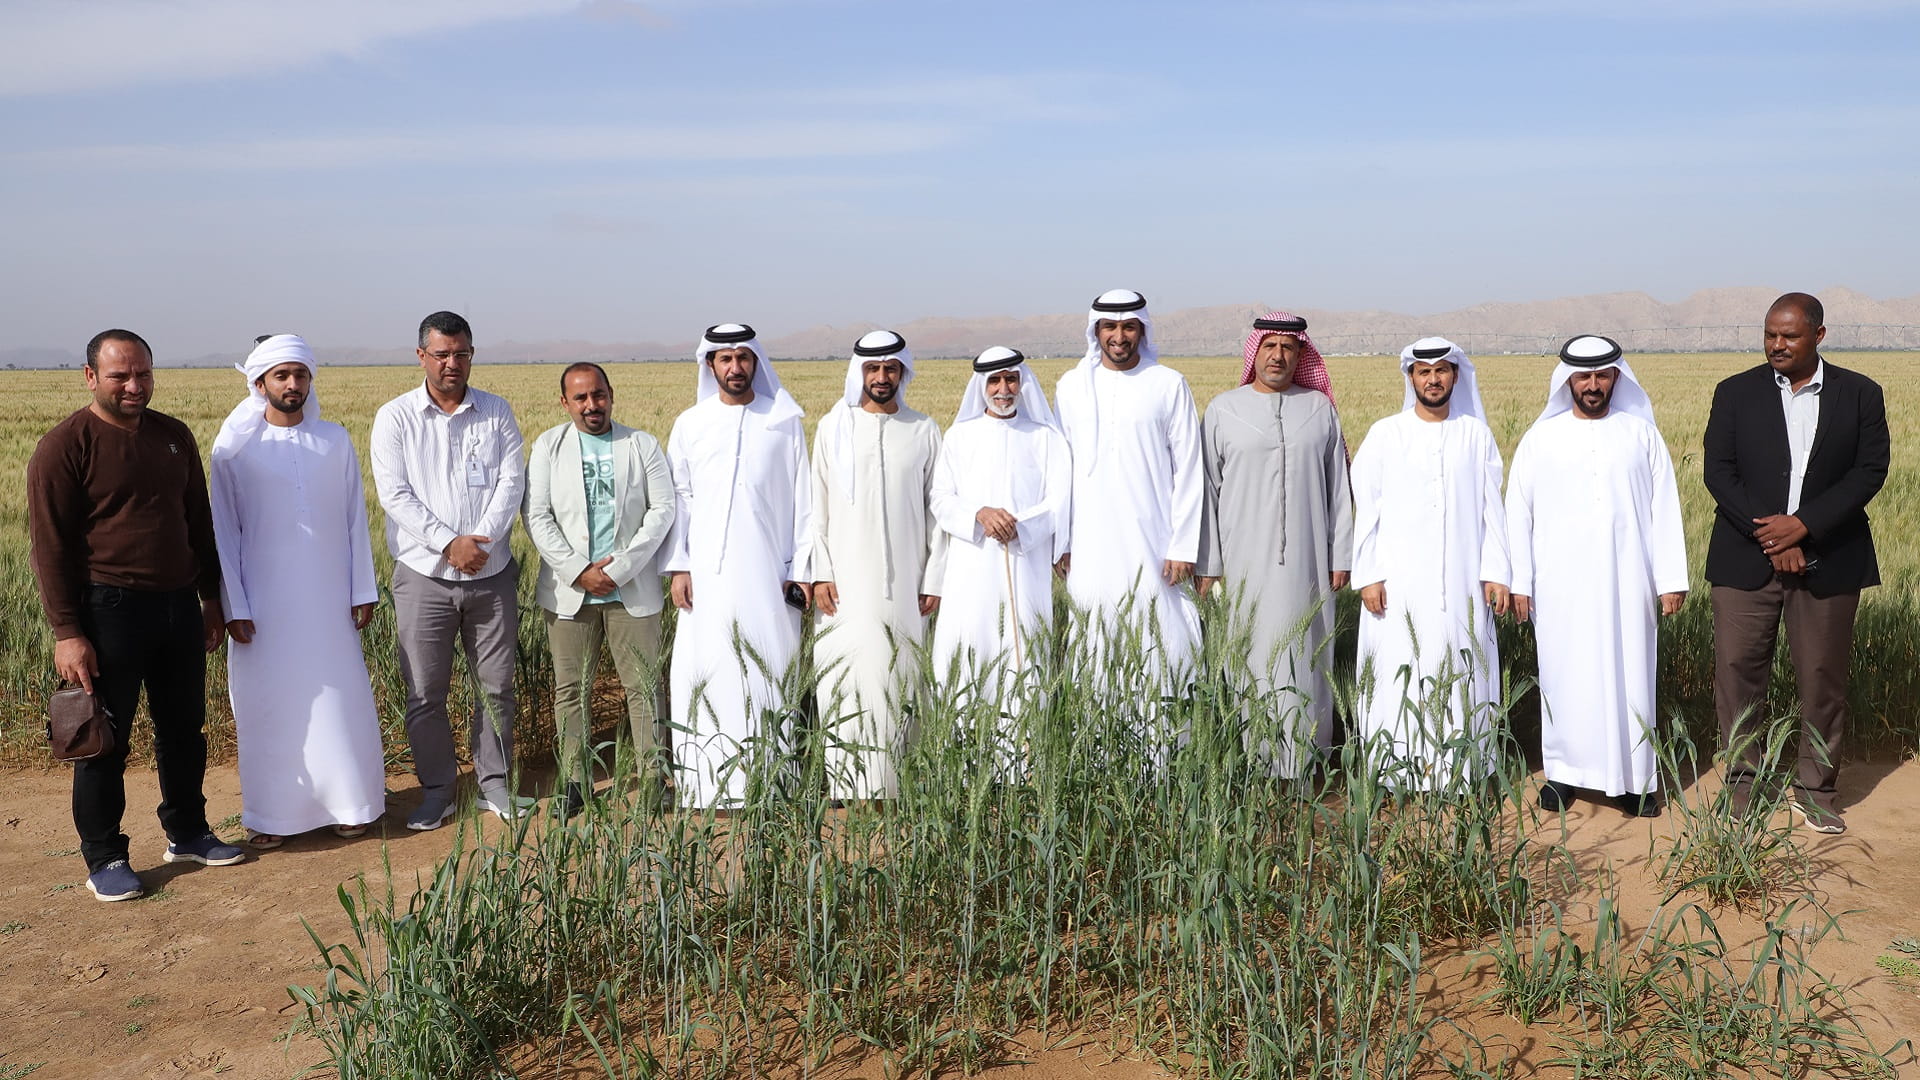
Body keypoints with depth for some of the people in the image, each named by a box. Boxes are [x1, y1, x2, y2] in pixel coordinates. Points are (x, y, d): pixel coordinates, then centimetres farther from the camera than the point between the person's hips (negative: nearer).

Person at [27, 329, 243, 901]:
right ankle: (104, 859, 16)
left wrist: (211, 597, 17)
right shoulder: (65, 446, -10)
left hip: (179, 605, 6)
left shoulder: (173, 436, 9)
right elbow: (50, 545, -11)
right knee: (105, 740, 3)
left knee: (185, 728, 15)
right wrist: (67, 631, -15)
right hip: (110, 611, -6)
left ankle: (187, 833, 30)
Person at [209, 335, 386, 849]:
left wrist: (363, 590, 3)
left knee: (339, 700, 6)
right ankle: (271, 815, 18)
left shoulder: (335, 440, 4)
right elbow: (224, 531, -1)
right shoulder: (235, 448, -3)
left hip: (329, 601, 2)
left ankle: (347, 804, 19)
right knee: (268, 706, 5)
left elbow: (355, 519, 7)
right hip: (265, 605, -2)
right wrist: (234, 607, -5)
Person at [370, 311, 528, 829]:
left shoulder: (496, 412, 5)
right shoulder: (394, 417, 1)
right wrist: (448, 543, -16)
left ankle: (495, 784, 22)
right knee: (425, 693, 4)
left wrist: (480, 540, -15)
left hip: (491, 574, 1)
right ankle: (436, 791, 18)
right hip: (424, 576, -1)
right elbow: (394, 493, -7)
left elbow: (512, 481, -1)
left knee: (496, 687, 8)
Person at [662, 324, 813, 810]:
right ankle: (704, 789, 6)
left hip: (768, 574, -1)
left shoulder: (785, 423, 5)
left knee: (768, 672, -1)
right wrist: (678, 567, 1)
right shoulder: (689, 425, 8)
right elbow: (677, 499, 9)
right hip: (708, 576, 1)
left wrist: (803, 569, 1)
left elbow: (803, 500, 5)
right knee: (703, 675, -1)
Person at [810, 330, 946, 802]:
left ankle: (889, 784, 8)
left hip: (904, 582, 0)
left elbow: (938, 508, 6)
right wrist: (820, 573, -3)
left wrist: (934, 577, 1)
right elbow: (818, 505, 5)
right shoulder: (833, 427, 6)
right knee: (846, 680, -2)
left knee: (896, 683, 1)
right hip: (846, 582, 0)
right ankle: (847, 786, 4)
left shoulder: (924, 431, 6)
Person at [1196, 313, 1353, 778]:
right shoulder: (1223, 410, 5)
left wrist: (1341, 554, 7)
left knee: (1304, 660, 3)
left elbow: (1338, 487, 11)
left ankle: (1303, 764, 11)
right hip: (1246, 564, -1)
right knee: (1249, 661, -1)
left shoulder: (1320, 407, 8)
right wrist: (1207, 564, 1)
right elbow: (1207, 490, 5)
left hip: (1308, 561, 1)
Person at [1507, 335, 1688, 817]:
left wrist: (1671, 579, 1)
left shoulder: (1641, 434, 6)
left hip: (1626, 583, 0)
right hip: (1561, 587, 0)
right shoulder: (1541, 438, 4)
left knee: (1630, 677, 2)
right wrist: (1519, 583, 0)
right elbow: (1519, 512, 5)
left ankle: (1634, 778, 12)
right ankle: (1563, 772, 15)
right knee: (1565, 678, 3)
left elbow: (1664, 508, 5)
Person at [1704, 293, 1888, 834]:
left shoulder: (1860, 394, 4)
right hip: (1747, 560, 0)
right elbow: (1719, 471, -3)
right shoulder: (1736, 393, 4)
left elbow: (1870, 470, -3)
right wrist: (1769, 535, -13)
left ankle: (1816, 793, 19)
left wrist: (1804, 524, -15)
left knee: (1823, 678, 6)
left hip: (1828, 560, 0)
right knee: (1738, 672, 0)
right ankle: (1742, 789, 11)